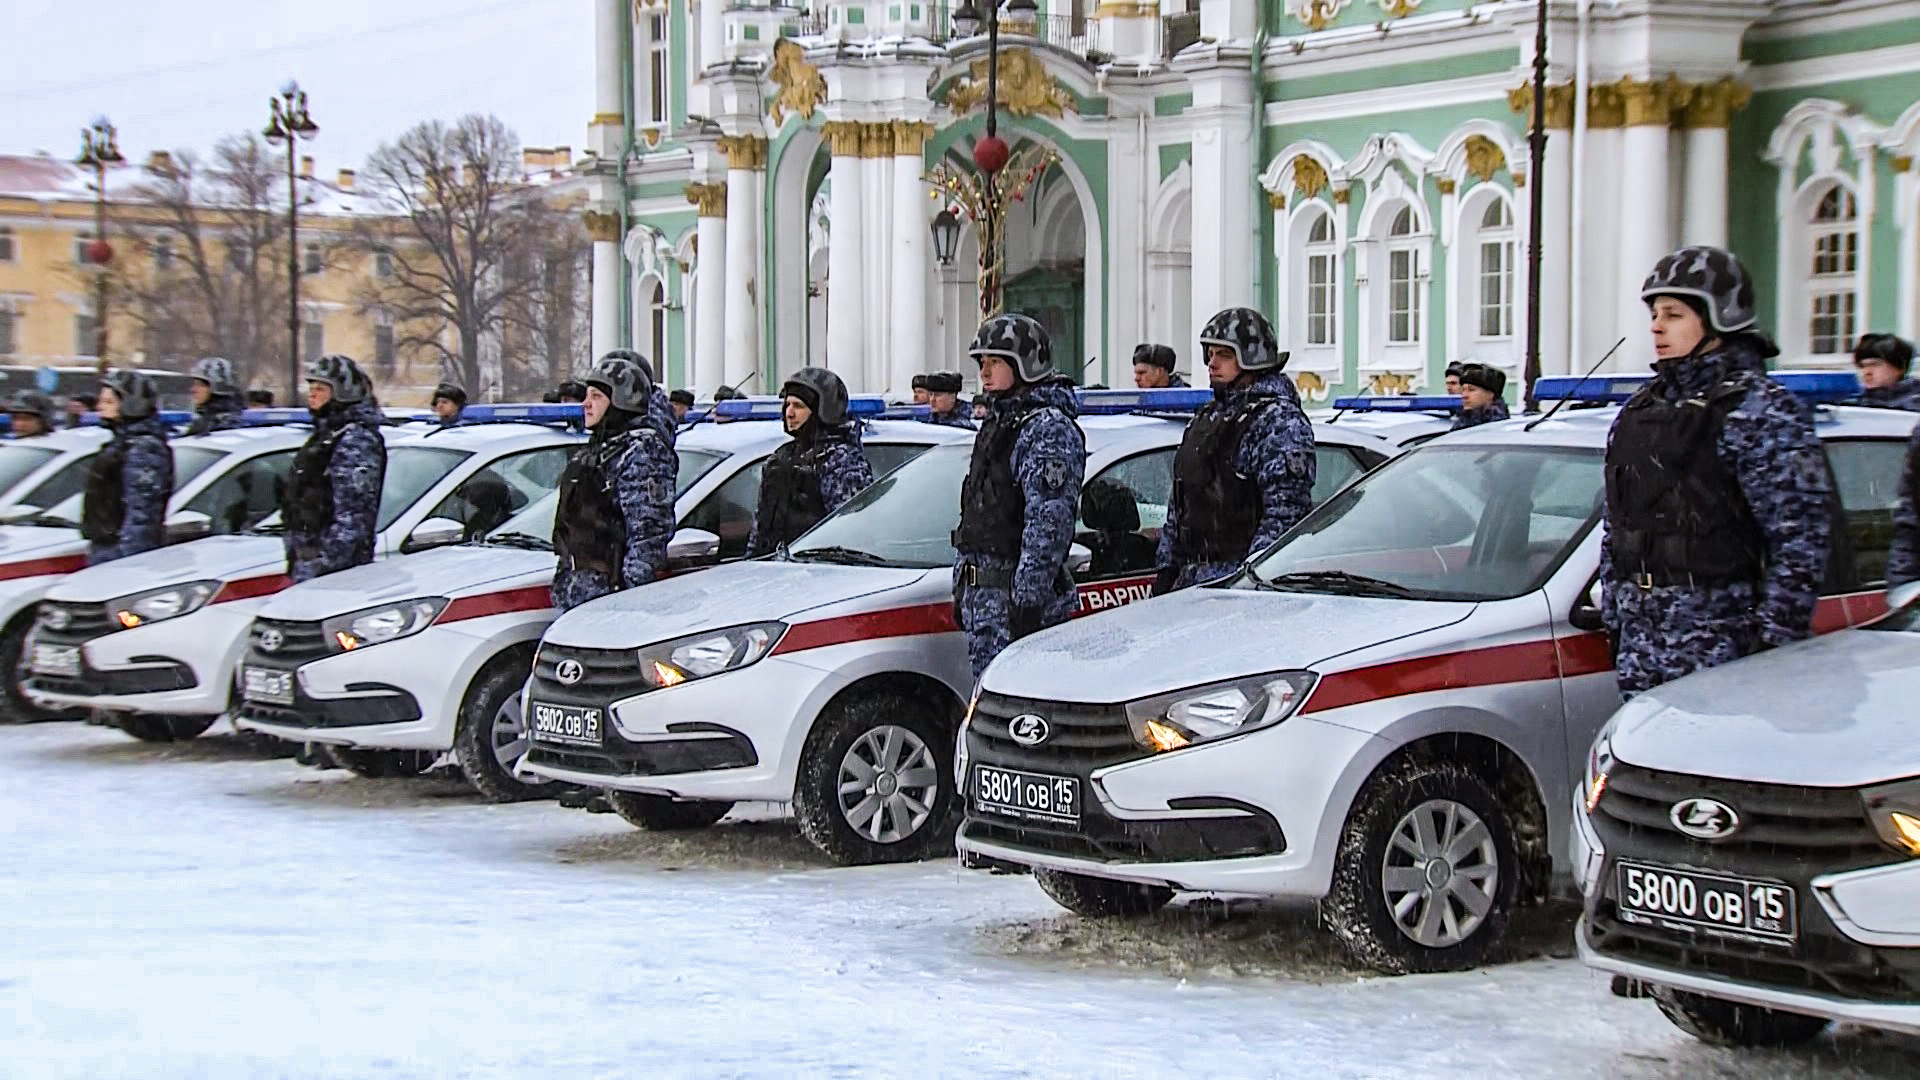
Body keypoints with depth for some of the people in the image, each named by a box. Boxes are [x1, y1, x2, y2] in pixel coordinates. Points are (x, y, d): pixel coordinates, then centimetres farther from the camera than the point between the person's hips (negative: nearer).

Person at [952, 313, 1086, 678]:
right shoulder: (997, 424, 20)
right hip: (981, 592, 10)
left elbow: (1049, 523, -19)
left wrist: (1027, 598, -24)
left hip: (1015, 593, -10)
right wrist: (963, 592, 23)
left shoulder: (1049, 428, -11)